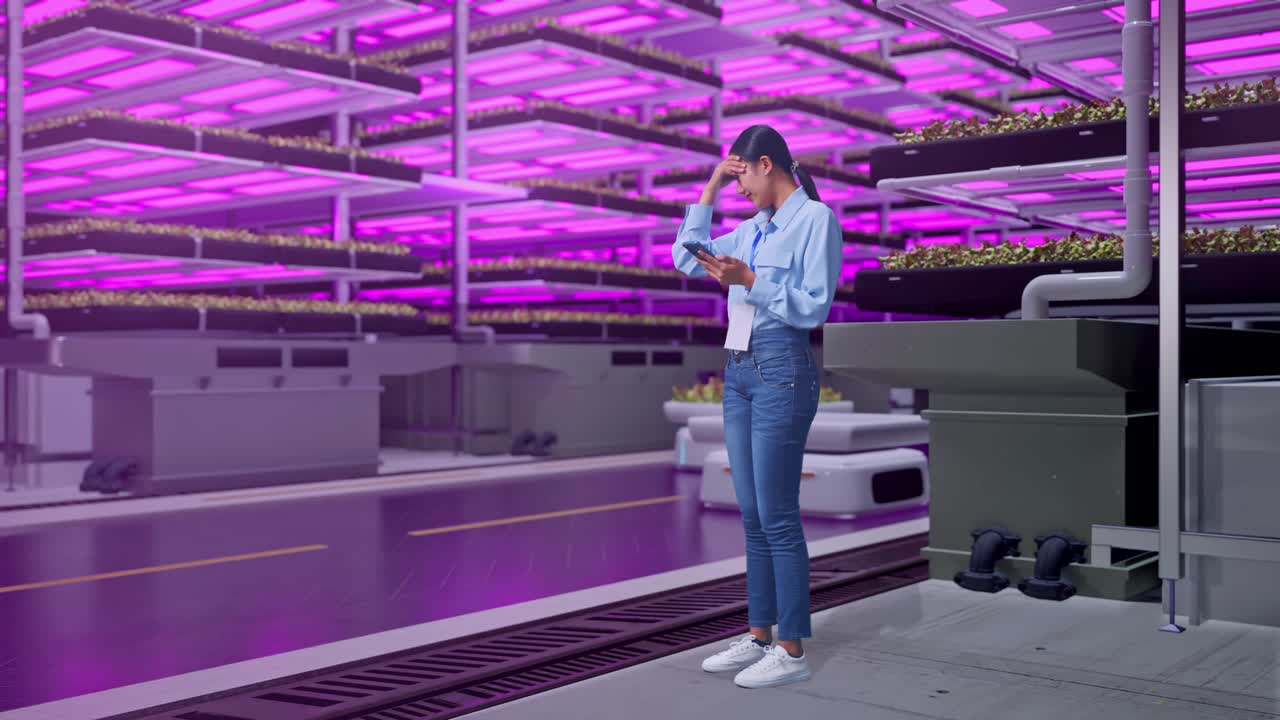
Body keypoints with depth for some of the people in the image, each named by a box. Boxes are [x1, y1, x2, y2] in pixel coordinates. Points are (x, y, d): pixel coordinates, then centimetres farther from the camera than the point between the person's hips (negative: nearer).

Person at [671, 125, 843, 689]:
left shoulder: (815, 219, -4)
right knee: (752, 515, 10)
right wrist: (710, 189, 17)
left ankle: (791, 651, 2)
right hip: (739, 369, 8)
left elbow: (814, 307, -12)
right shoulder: (752, 229, 16)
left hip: (781, 370, -8)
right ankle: (759, 637, 18)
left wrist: (748, 280, -16)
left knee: (777, 516, -6)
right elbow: (685, 259, 21)